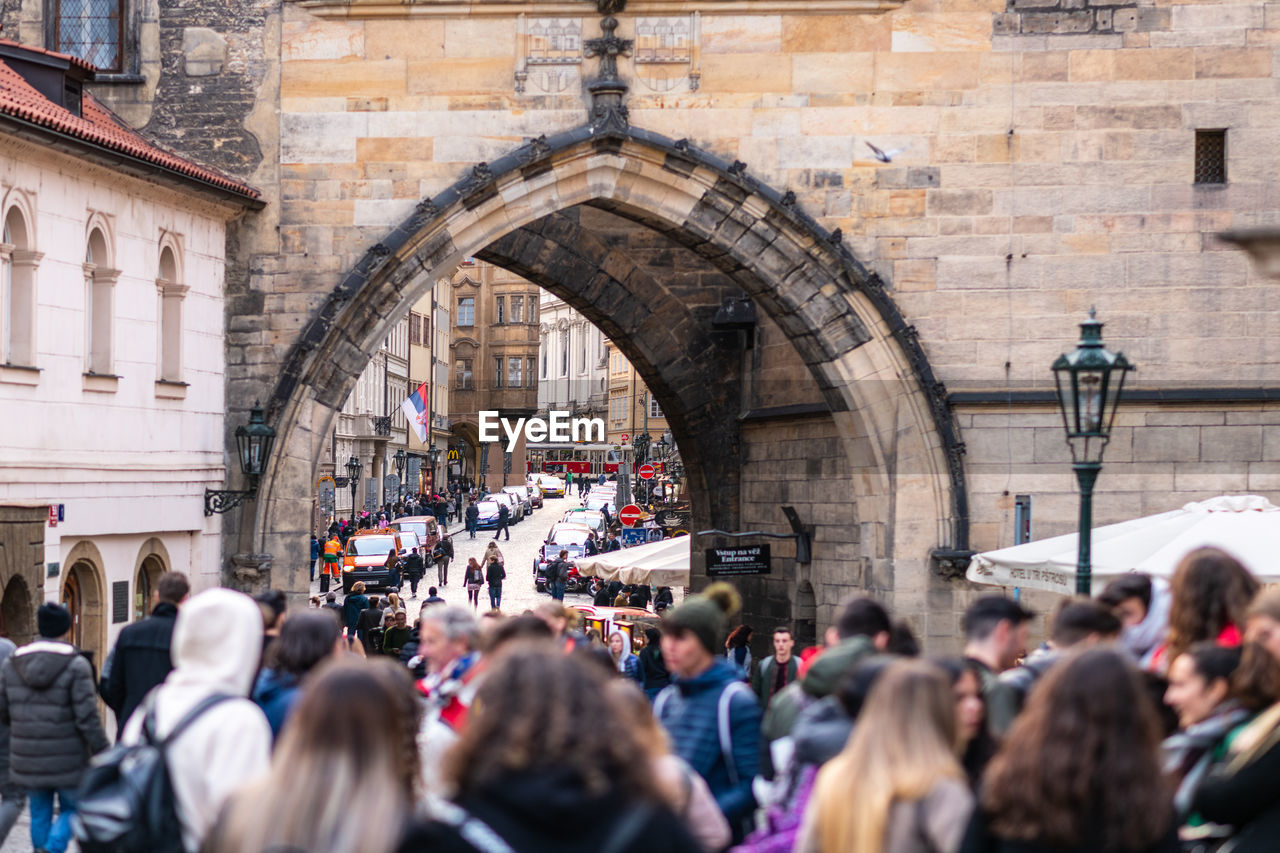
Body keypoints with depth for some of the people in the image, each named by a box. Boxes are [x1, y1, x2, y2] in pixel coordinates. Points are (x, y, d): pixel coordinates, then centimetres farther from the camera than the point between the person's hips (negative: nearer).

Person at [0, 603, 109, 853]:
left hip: (28, 760, 3)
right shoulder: (76, 666, -12)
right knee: (72, 810, 11)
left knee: (40, 814, 15)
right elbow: (87, 718, -16)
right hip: (67, 762, -3)